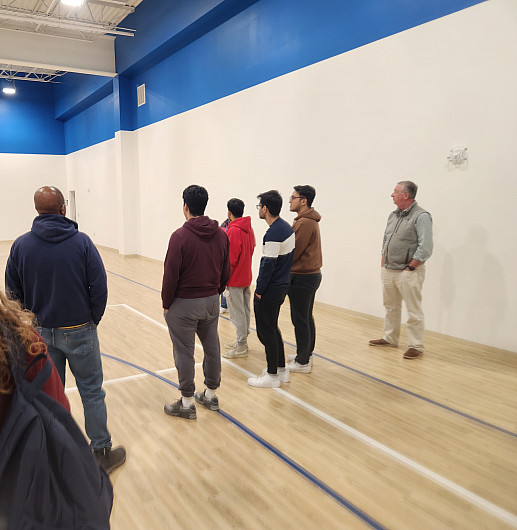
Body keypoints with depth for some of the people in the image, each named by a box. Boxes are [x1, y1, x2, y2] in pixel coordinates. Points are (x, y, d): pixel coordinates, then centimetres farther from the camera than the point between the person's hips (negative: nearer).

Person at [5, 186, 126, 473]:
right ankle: (102, 452, 18)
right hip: (79, 331, -3)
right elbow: (99, 287, -12)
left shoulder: (21, 245, -3)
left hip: (40, 333, 3)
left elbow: (13, 292, 2)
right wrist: (94, 319, 4)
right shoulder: (81, 241, -12)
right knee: (92, 392, 8)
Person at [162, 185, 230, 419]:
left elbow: (171, 274, -15)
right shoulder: (221, 235, 1)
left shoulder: (180, 236, -17)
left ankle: (187, 403, 17)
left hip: (184, 303, -6)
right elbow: (226, 271, 6)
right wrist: (215, 293, 16)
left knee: (184, 353, 6)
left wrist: (166, 303, -3)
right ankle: (210, 395, 31)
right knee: (212, 348, 16)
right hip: (211, 302, 6)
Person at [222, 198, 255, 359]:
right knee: (245, 311, 16)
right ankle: (242, 341, 29)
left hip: (235, 279, -9)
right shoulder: (249, 229, 8)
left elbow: (230, 259, -20)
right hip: (246, 277, 9)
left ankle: (241, 347, 6)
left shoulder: (233, 231, -19)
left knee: (238, 314, -1)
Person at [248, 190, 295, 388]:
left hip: (270, 290, -10)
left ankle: (272, 375, 14)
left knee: (266, 332, 3)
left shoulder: (274, 233, -21)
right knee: (272, 328, 20)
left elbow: (268, 265, -22)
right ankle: (281, 370, 30)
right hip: (282, 286, 10)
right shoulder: (287, 227, 8)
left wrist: (259, 290, -12)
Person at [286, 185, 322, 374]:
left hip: (301, 277, -11)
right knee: (306, 318, 18)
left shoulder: (305, 223, -19)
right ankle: (306, 355, 29)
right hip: (311, 274, 11)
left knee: (300, 320, -3)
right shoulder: (310, 220, 14)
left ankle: (302, 362, 6)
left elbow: (293, 252, -20)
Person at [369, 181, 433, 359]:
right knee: (391, 307, 18)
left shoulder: (421, 216, -13)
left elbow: (425, 248, -18)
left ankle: (416, 346, 9)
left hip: (408, 273, -8)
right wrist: (383, 263, 13)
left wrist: (409, 268, -16)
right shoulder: (393, 215, 13)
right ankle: (390, 338, 32)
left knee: (414, 311, 0)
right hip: (388, 271, 8)